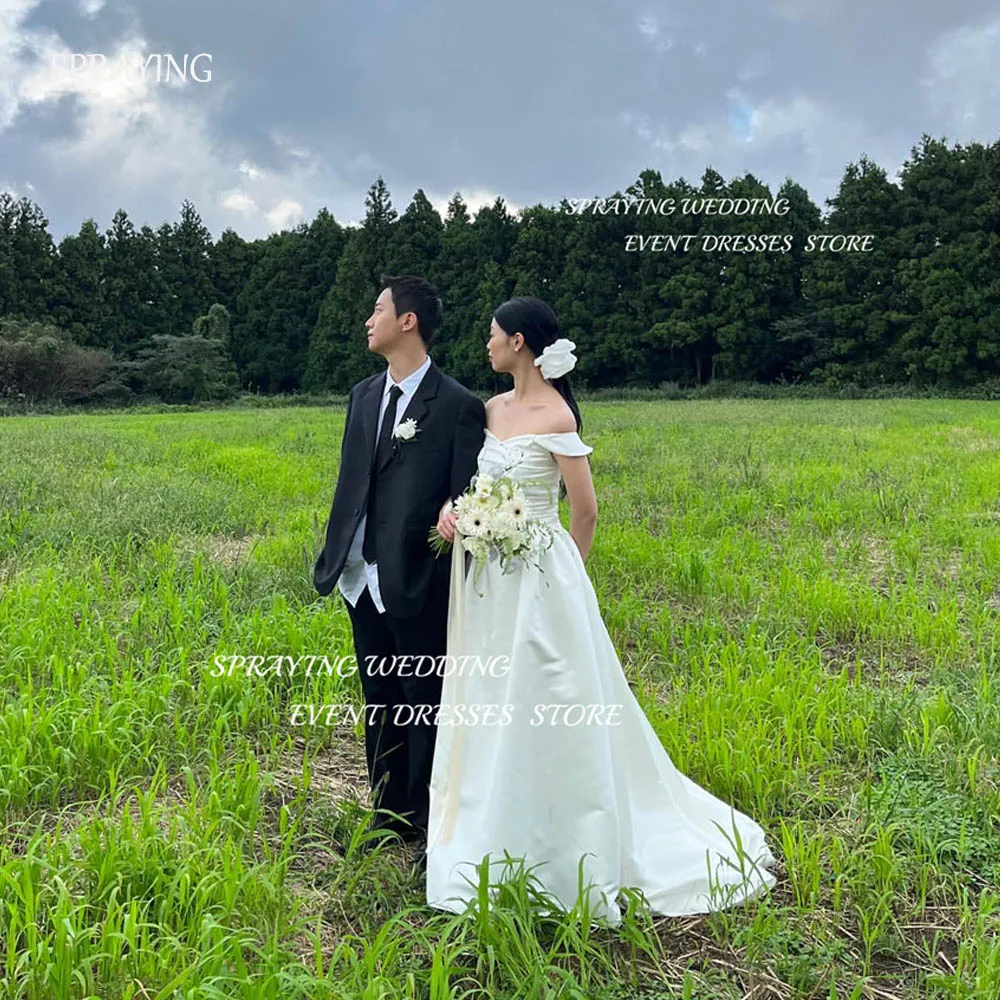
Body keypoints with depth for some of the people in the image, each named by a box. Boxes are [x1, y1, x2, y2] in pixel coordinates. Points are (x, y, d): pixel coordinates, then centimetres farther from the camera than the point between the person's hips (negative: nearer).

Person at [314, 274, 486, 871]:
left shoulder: (458, 406, -9)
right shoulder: (364, 395, 12)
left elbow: (468, 499, -10)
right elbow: (350, 482, 14)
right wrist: (335, 556, 7)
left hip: (418, 581, -7)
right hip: (363, 579, 7)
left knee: (425, 706, 5)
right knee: (380, 704, 18)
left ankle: (432, 828, 22)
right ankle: (390, 817, 34)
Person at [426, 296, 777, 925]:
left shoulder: (556, 417, -15)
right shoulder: (494, 408, 8)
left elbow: (586, 511, -10)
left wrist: (560, 576, 4)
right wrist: (455, 508, -3)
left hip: (538, 579, -8)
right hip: (490, 581, 8)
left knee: (538, 713, 0)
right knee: (491, 711, 15)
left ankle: (551, 855, 18)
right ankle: (495, 842, 31)